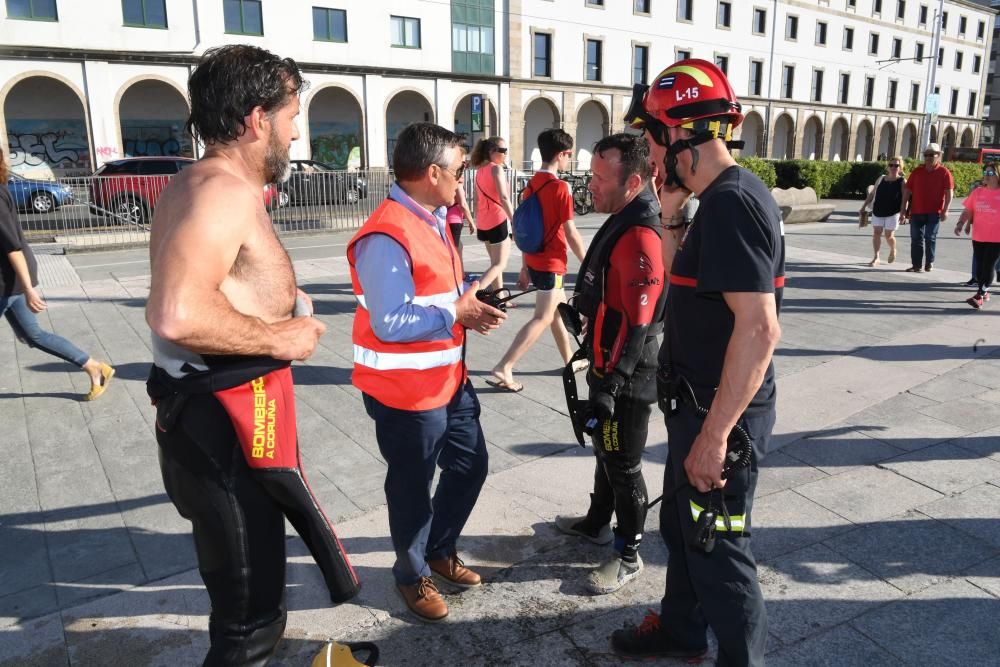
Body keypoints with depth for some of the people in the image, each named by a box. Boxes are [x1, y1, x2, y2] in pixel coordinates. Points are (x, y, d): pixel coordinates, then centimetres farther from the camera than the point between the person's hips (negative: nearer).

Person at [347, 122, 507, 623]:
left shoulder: (431, 220, 8)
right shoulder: (387, 237, -24)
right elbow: (390, 323, -27)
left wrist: (472, 305, -2)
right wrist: (457, 314, -20)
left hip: (448, 377, 10)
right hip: (406, 390, -10)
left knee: (470, 464, 21)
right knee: (412, 487, 10)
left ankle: (440, 550, 43)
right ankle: (412, 575, 35)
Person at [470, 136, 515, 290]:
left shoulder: (480, 170, 12)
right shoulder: (496, 168, -12)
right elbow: (504, 198, -22)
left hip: (484, 223, 8)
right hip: (498, 220, -8)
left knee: (495, 262, 17)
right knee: (499, 265, -3)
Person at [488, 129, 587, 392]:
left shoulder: (531, 185, 7)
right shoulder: (560, 187, -16)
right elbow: (571, 234, -16)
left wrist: (524, 267, 16)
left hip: (534, 261, 9)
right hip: (551, 263, -8)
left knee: (559, 311, 21)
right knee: (542, 319, -4)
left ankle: (570, 361, 34)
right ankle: (502, 370, -9)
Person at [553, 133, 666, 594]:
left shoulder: (641, 236, -25)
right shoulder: (622, 220, 7)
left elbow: (637, 326, -26)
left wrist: (610, 387, -23)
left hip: (627, 377, -10)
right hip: (608, 366, 10)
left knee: (623, 464, 6)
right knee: (605, 450, 24)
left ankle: (628, 555, 25)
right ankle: (597, 523, 45)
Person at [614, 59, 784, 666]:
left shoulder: (731, 202, -23)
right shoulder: (720, 198, 8)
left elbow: (759, 328, -29)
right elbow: (685, 286, 18)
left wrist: (714, 435, -27)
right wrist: (672, 217, 6)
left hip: (721, 416, -10)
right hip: (702, 406, 10)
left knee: (718, 550, 7)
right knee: (681, 526, 25)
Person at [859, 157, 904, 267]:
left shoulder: (902, 181, -2)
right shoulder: (881, 179, 9)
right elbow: (872, 194, 15)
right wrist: (864, 206, 11)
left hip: (893, 213, -3)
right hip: (877, 212, 4)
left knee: (889, 235, -1)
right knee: (876, 233, -1)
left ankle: (893, 251, 31)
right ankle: (876, 258, 5)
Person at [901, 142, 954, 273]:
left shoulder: (944, 172, -2)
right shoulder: (917, 171, 7)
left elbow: (949, 192, -6)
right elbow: (907, 191, 7)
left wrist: (945, 210, -15)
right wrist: (904, 210, 3)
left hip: (934, 212, -3)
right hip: (916, 211, 3)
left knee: (930, 238, 2)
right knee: (916, 239, 4)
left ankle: (929, 263, 16)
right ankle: (917, 265, 10)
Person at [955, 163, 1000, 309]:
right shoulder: (977, 192, 4)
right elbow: (968, 211, 6)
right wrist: (961, 223, -10)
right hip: (978, 237, 4)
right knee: (979, 266, 11)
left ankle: (979, 296, -5)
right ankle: (984, 293, 27)